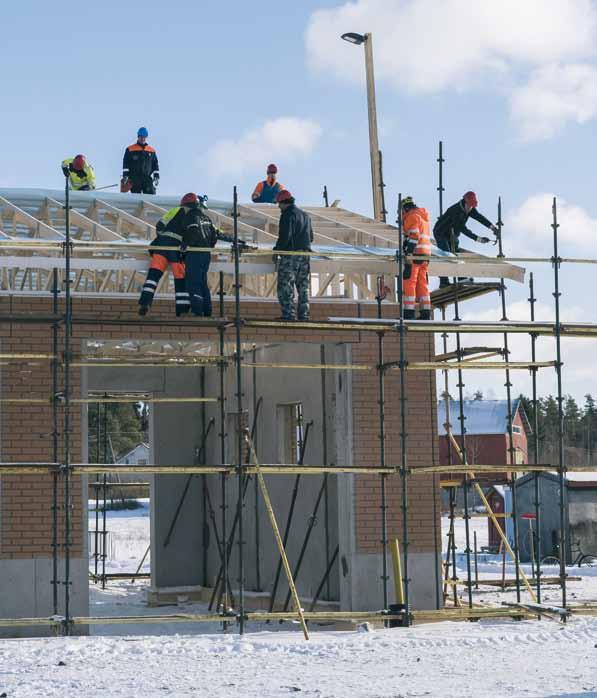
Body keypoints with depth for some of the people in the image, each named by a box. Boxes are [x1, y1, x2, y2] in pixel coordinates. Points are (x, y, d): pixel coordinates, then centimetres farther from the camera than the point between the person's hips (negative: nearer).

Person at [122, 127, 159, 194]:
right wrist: (125, 176, -7)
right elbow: (125, 163, 2)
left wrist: (156, 176, 9)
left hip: (147, 179, 2)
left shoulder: (152, 151, 15)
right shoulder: (130, 149, 7)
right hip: (134, 180, -2)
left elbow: (155, 164, 18)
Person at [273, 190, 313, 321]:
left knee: (285, 287, -4)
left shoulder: (287, 215, -9)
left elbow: (284, 236, -18)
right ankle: (304, 315, 12)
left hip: (289, 257, -8)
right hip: (305, 256, 8)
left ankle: (289, 315, -9)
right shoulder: (306, 215, 17)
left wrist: (277, 251, -10)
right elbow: (311, 237, 21)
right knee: (303, 288, 12)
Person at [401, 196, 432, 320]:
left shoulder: (412, 216, -5)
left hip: (415, 254, -9)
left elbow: (413, 236, -17)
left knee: (409, 282, -7)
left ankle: (409, 312, -12)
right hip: (426, 254, 9)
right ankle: (425, 313, 9)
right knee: (423, 283, 11)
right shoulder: (423, 217, 24)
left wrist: (408, 253, -22)